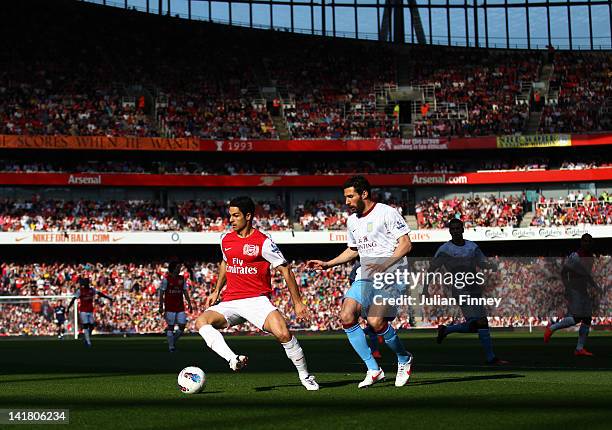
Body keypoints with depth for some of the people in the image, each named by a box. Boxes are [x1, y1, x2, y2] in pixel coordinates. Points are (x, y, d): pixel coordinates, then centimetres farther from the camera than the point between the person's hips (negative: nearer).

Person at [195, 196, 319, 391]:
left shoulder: (263, 242, -7)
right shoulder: (226, 240, 10)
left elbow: (285, 270, -3)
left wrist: (298, 303, -4)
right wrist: (216, 291, 26)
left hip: (257, 300, -5)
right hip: (230, 302, 5)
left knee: (283, 334, -26)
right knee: (201, 322, -22)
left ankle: (305, 376, -3)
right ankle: (233, 360, -34)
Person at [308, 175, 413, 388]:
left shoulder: (387, 213, -6)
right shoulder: (352, 220, 16)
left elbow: (406, 243, -10)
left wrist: (385, 264, -22)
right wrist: (327, 264, 22)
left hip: (391, 274, -7)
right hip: (365, 276, 7)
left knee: (376, 321, -22)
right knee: (346, 316, -14)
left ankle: (404, 359, 7)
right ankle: (373, 370, -5)